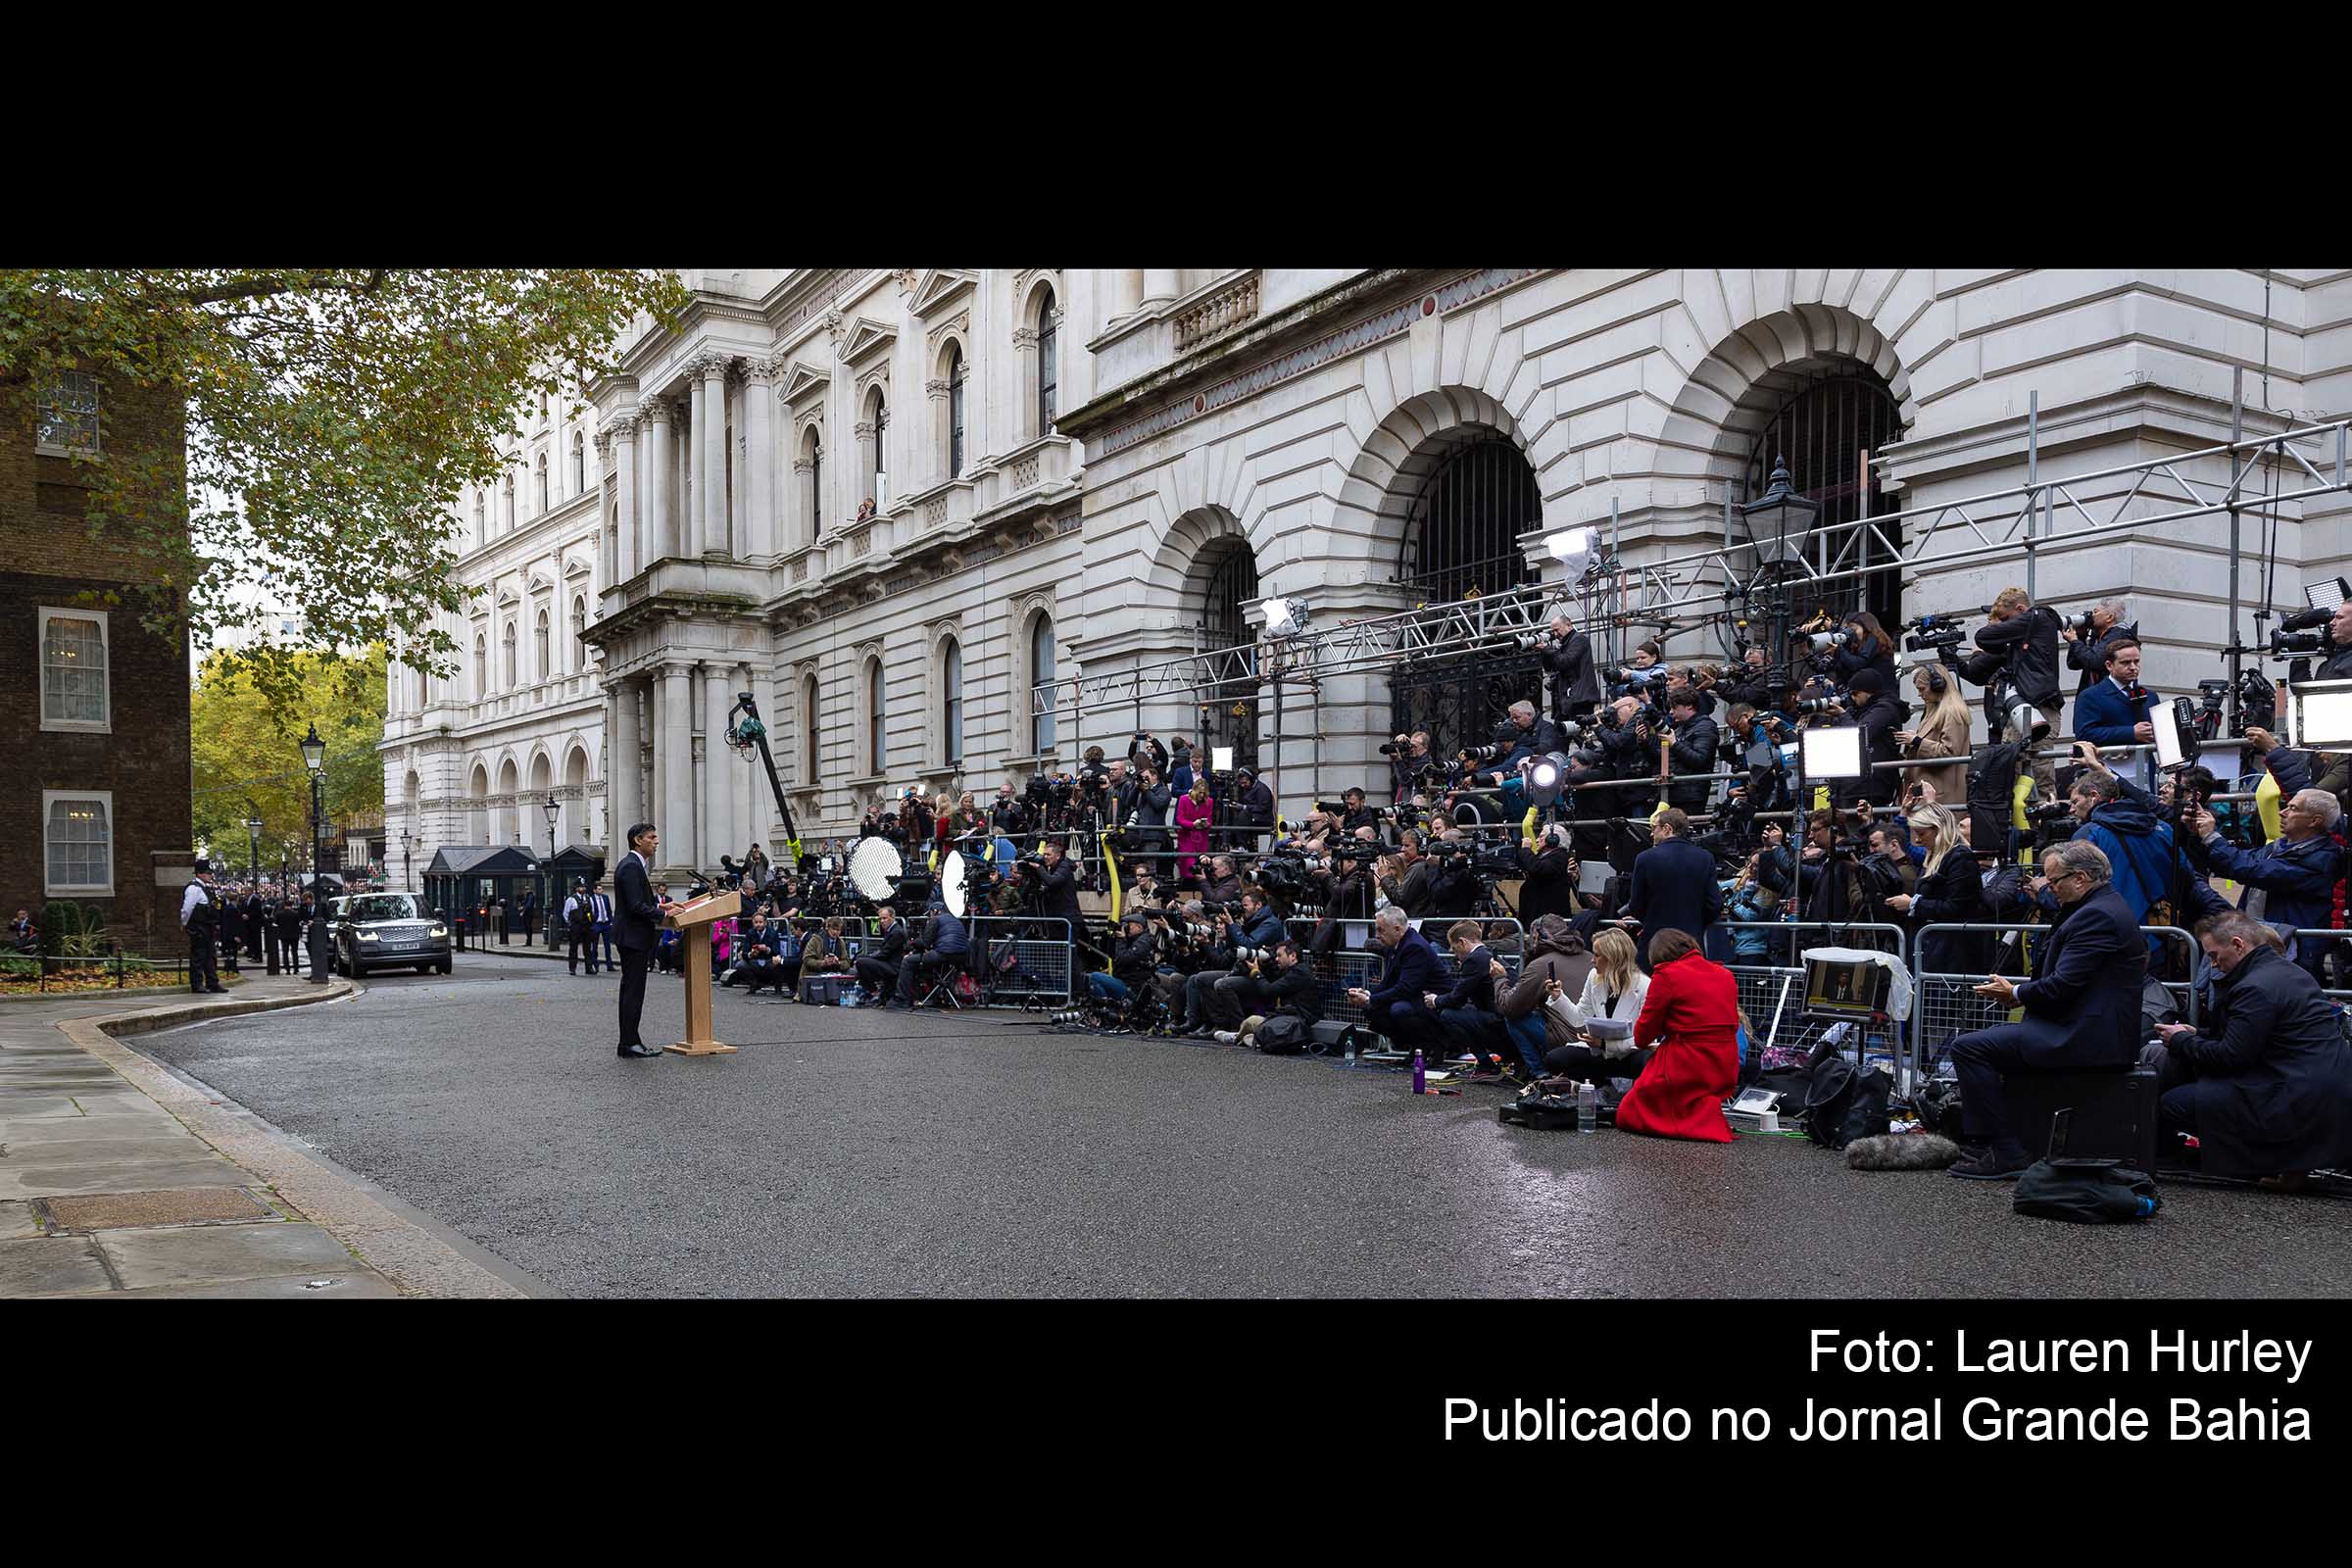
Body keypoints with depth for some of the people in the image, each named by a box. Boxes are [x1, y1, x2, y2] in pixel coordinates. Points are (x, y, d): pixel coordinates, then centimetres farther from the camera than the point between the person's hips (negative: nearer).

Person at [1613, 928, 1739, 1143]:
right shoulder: (1725, 975, 9)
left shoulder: (1666, 975, -8)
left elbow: (1643, 1032, -3)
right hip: (1726, 1072, 7)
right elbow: (1731, 1026, 17)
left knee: (1626, 1117, 8)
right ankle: (1707, 1111, 6)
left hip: (1687, 1069, -7)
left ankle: (1701, 1118, -10)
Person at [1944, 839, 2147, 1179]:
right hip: (2095, 1030, 12)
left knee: (1968, 1048, -15)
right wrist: (2019, 992, 7)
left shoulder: (2097, 915, -18)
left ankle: (2006, 1153, -12)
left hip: (2085, 1037, -12)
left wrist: (2015, 993, -4)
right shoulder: (2105, 906, 16)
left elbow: (2062, 986, -22)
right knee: (1990, 1037, 25)